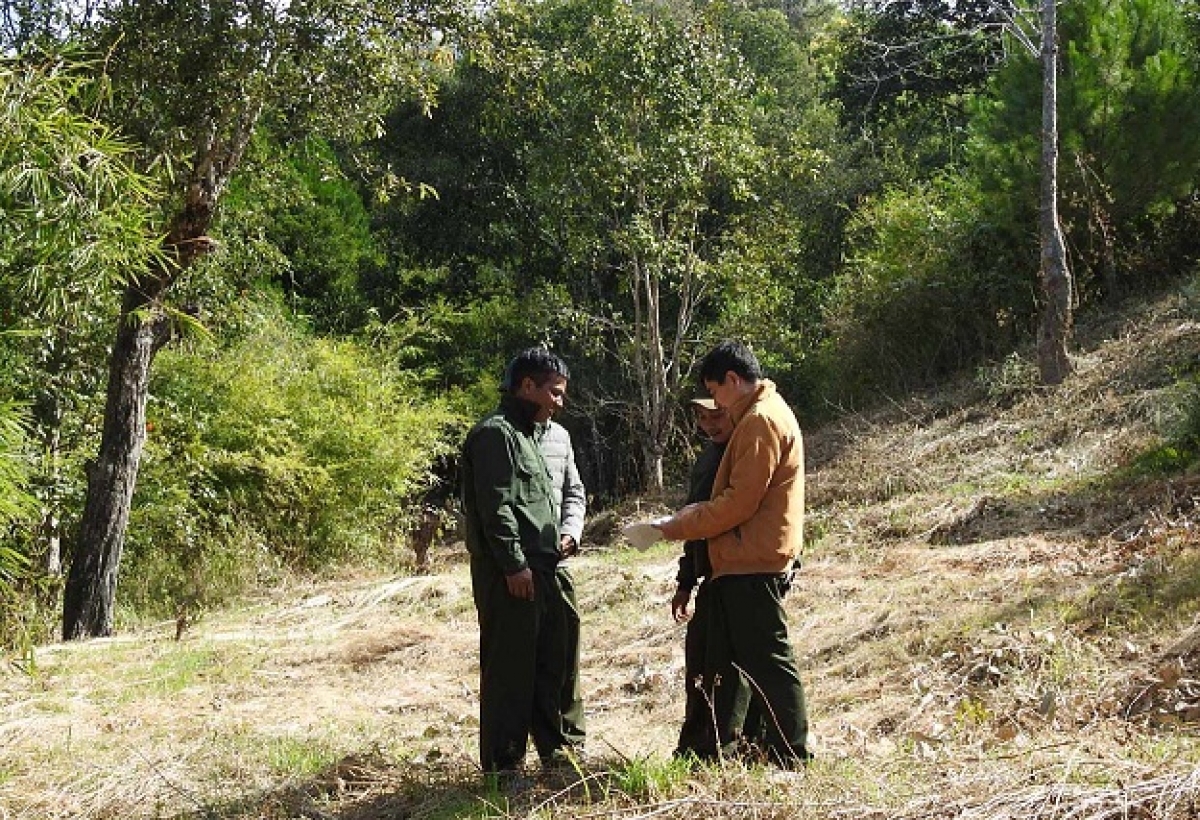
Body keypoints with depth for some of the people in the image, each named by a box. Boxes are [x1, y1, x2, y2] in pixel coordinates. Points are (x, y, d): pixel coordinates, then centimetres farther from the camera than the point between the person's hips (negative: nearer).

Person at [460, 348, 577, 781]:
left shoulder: (545, 434, 19)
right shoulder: (496, 433, -11)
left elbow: (572, 493, 26)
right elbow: (495, 506, -18)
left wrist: (567, 533, 11)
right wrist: (514, 564, -20)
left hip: (545, 567, 10)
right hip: (510, 574, -10)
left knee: (552, 660, 17)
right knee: (510, 666, -4)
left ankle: (553, 747, 30)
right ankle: (503, 764, 3)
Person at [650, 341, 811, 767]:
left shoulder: (761, 421, -15)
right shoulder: (762, 416, 18)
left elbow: (739, 503, -20)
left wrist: (677, 527, -11)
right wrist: (693, 514, 11)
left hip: (753, 565, -11)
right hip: (743, 563, 11)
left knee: (768, 661, -3)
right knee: (724, 661, 14)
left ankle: (791, 755, 4)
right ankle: (719, 748, 21)